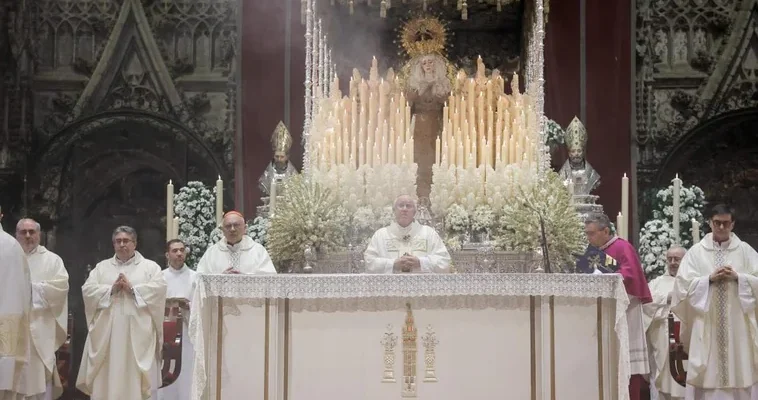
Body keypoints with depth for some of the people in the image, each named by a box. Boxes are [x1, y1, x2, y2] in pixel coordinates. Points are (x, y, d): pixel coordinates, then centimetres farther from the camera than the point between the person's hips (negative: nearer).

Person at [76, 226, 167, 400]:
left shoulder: (150, 266, 10)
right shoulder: (102, 267, 17)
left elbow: (159, 288, -6)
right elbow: (87, 290, 4)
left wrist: (132, 289, -12)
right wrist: (111, 289, -9)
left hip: (138, 332, -2)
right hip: (107, 332, 2)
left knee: (136, 378, -5)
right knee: (106, 377, 0)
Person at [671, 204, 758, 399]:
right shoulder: (696, 251, 5)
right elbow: (683, 284, -2)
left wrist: (737, 277, -12)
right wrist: (710, 279, -14)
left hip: (737, 323, 1)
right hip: (707, 323, 0)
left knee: (739, 369, -1)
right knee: (707, 374, -2)